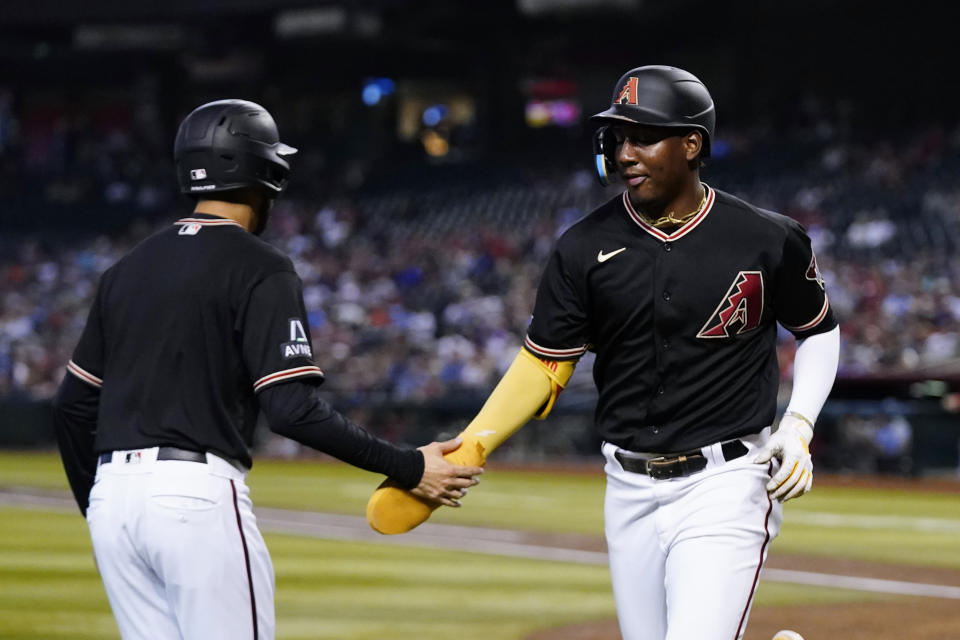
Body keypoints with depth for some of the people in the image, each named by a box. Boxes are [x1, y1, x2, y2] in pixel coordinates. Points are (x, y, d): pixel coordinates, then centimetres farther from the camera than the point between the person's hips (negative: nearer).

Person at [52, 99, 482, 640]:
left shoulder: (128, 269, 16)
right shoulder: (260, 269, -5)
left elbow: (74, 405, 17)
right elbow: (293, 408, -15)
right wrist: (407, 469, -10)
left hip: (112, 495, 7)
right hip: (199, 495, -7)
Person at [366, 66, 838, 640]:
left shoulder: (768, 241, -6)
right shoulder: (585, 248, 0)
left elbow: (819, 331, 10)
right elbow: (544, 366, 4)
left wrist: (798, 428, -5)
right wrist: (469, 449, -8)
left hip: (724, 486, -4)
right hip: (631, 491, 4)